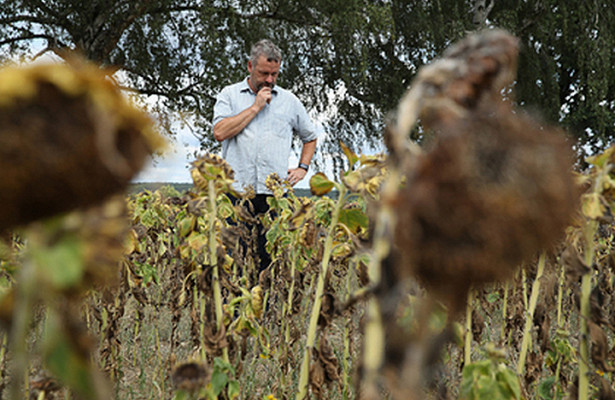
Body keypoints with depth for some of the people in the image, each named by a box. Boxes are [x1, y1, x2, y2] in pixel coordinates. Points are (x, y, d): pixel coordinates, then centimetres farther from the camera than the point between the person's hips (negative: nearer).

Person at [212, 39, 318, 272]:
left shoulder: (289, 101, 16)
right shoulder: (230, 95, 10)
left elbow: (310, 137, 29)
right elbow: (220, 133, -7)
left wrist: (302, 168, 13)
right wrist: (255, 107, -4)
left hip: (274, 193, 2)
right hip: (236, 191, -1)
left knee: (271, 257, -3)